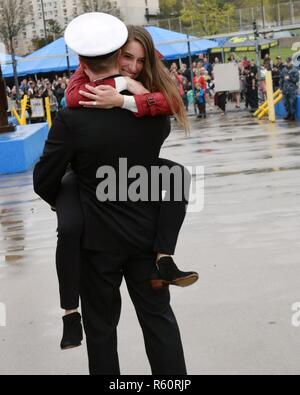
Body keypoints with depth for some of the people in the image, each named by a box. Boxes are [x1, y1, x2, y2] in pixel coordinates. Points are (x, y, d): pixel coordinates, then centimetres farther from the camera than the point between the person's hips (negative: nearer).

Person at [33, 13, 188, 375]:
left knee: (101, 325, 11)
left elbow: (43, 182, -10)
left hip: (98, 237, -3)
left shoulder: (72, 119, -19)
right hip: (147, 231, 3)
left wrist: (65, 204, 10)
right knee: (158, 316, 14)